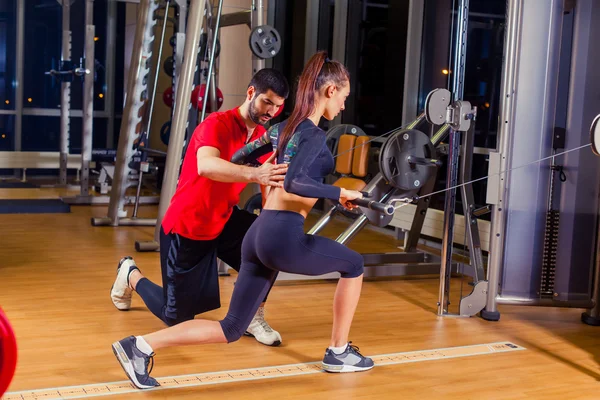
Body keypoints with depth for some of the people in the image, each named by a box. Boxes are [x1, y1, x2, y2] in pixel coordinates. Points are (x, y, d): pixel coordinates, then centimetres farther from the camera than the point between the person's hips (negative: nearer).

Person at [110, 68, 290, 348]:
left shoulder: (264, 138, -2)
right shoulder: (217, 125, -25)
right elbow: (206, 166, -47)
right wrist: (254, 174, -61)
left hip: (223, 222, 6)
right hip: (186, 229, -6)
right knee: (177, 318, 6)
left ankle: (253, 318, -2)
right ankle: (131, 275, 35)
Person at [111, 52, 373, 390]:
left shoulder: (286, 126, 17)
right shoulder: (314, 134, -9)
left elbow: (240, 158, 27)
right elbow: (295, 183, -26)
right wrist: (341, 193, -15)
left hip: (259, 234, 8)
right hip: (284, 237, -8)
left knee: (232, 329, 10)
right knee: (353, 264, 17)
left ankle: (142, 346, 0)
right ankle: (340, 352, 26)